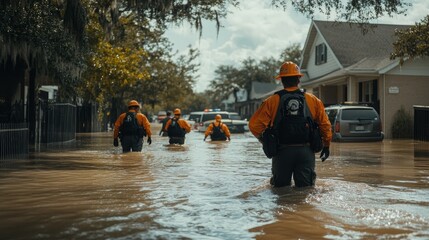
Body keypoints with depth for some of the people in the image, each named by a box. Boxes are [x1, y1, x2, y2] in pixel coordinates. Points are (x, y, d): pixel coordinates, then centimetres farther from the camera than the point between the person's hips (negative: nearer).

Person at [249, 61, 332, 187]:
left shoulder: (272, 101, -3)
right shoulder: (312, 100, 3)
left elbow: (254, 125, -8)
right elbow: (325, 124, 5)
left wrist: (262, 138, 11)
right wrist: (326, 145, 18)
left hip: (282, 152, -1)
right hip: (306, 152, 1)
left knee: (281, 188, 14)